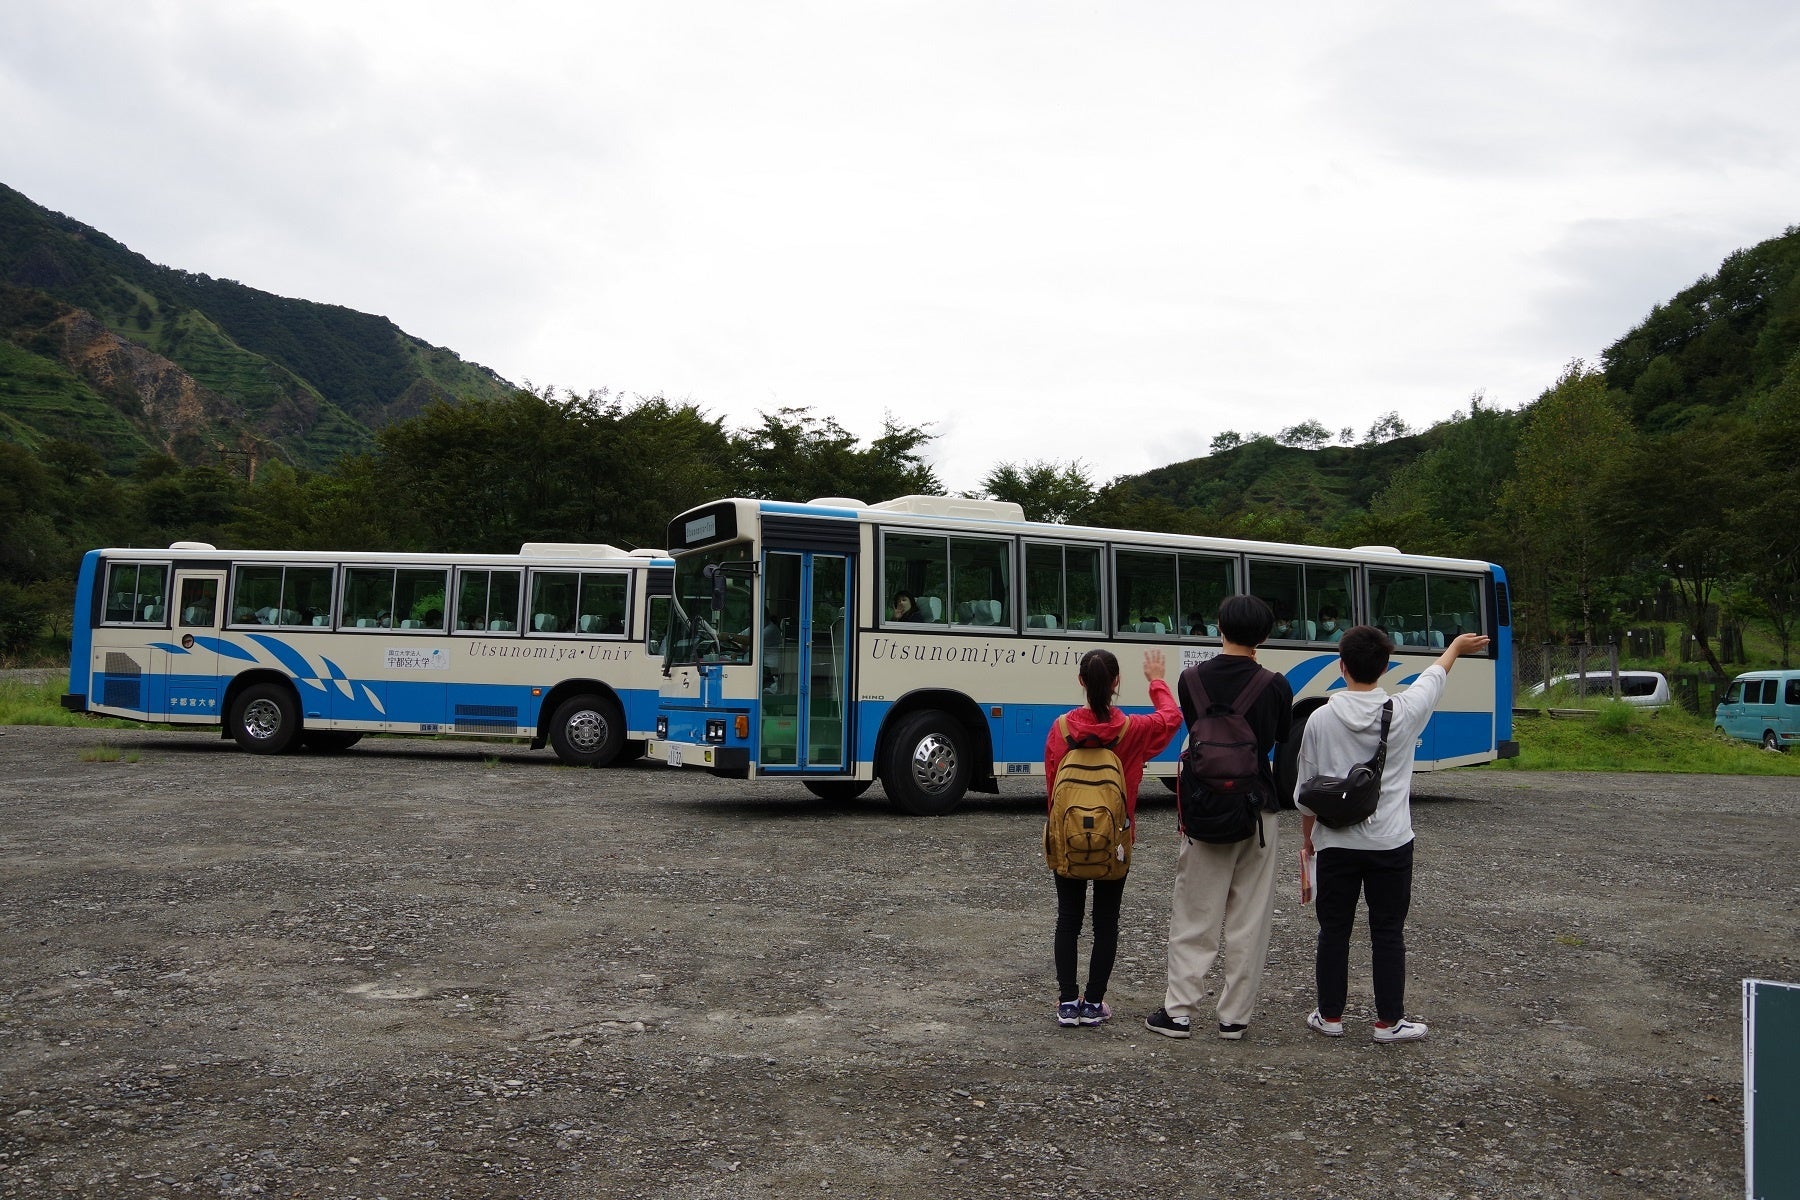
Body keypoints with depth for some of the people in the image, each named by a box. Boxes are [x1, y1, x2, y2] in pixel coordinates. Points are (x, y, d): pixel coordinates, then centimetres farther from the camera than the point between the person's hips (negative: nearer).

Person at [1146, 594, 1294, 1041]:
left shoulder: (1193, 679, -5)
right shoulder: (1275, 686, -7)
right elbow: (1283, 737, 10)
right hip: (1258, 809, 0)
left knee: (1193, 915, 7)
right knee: (1249, 919, 7)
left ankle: (1178, 1011, 7)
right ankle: (1235, 1016, 11)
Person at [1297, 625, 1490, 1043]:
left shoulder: (1321, 718, -8)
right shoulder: (1403, 711, -8)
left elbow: (1306, 789, -1)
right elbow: (1435, 676, 15)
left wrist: (1307, 836, 14)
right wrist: (1456, 646, 35)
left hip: (1335, 843, 0)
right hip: (1390, 844, 0)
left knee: (1333, 931, 9)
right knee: (1388, 933, 8)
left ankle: (1330, 1016, 18)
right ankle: (1389, 1021, 14)